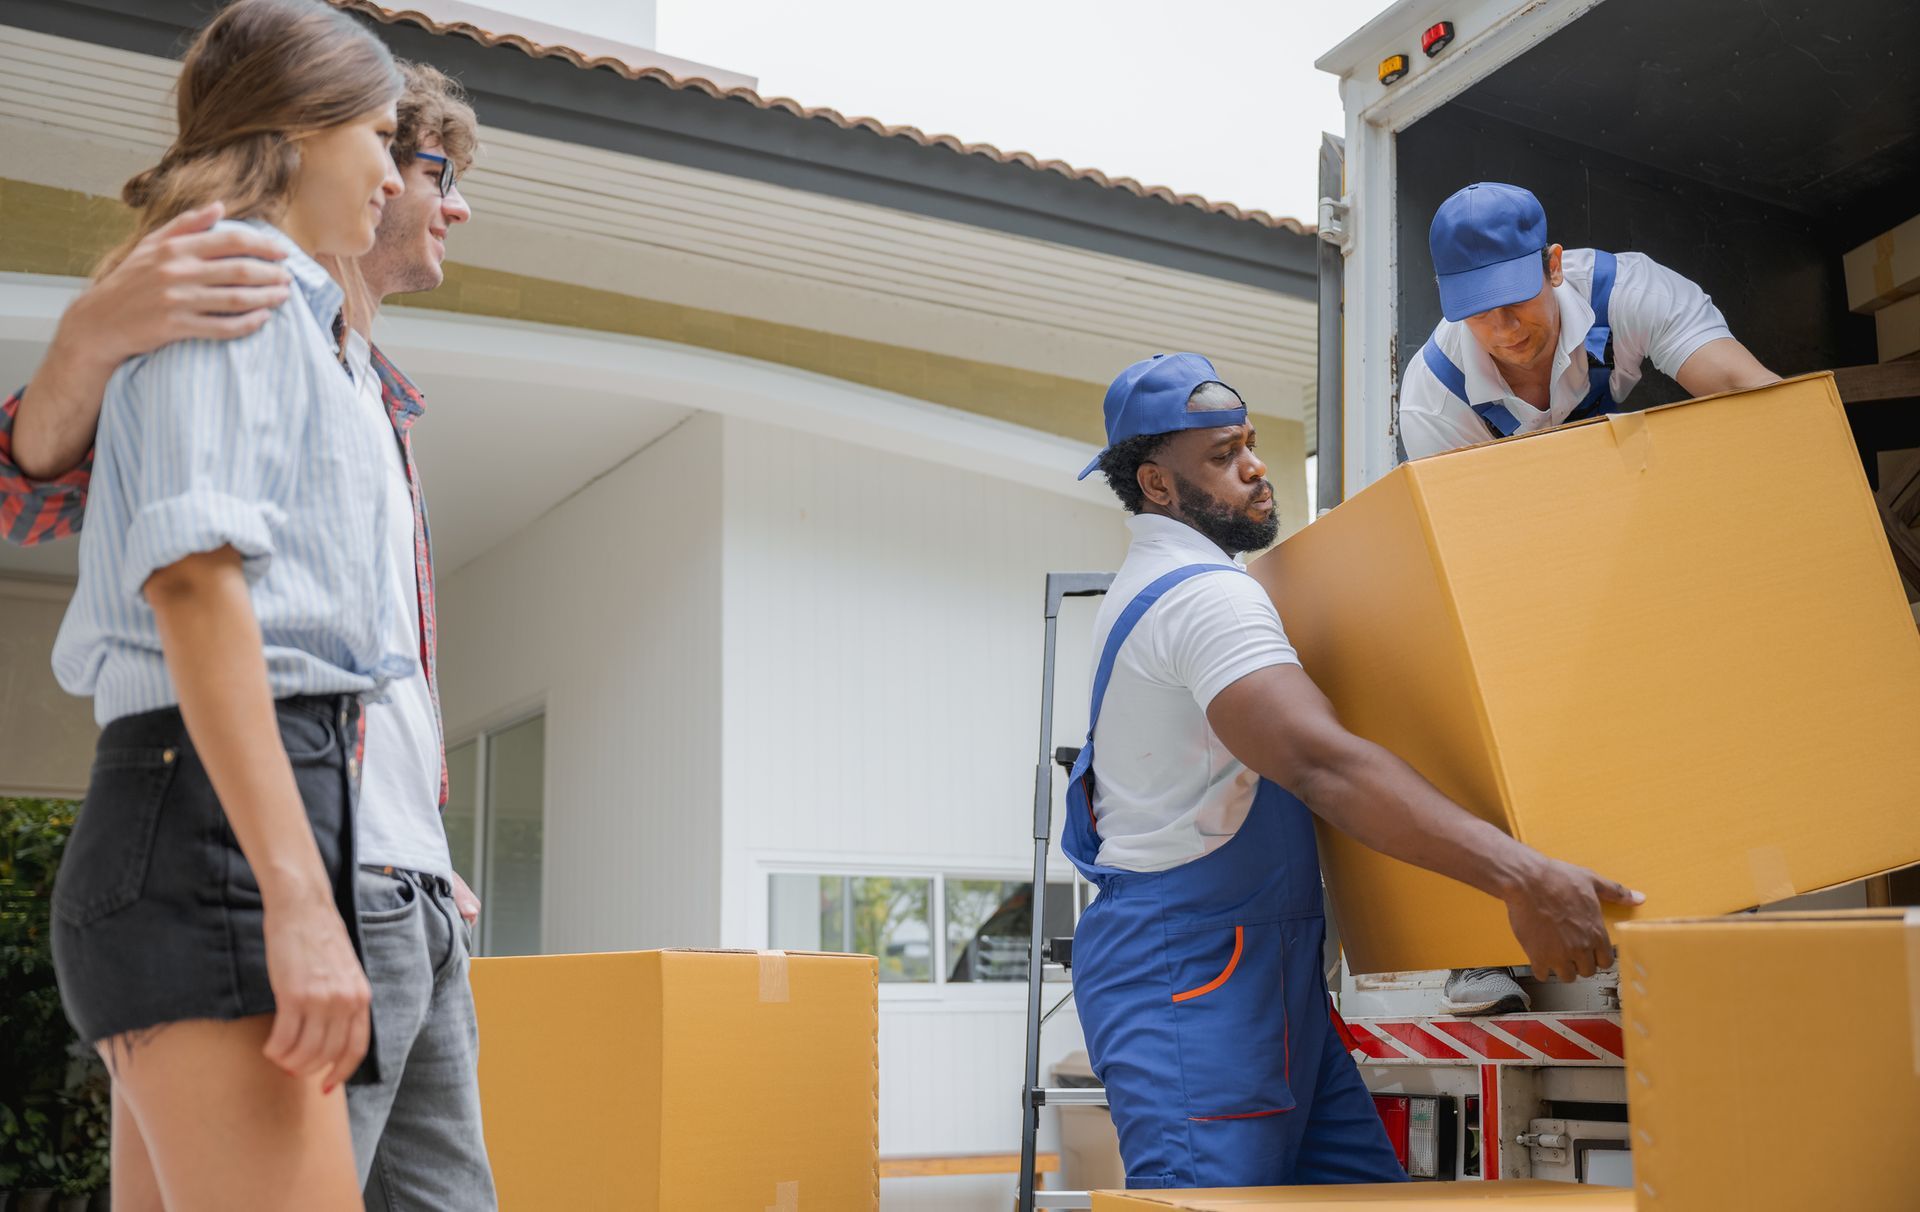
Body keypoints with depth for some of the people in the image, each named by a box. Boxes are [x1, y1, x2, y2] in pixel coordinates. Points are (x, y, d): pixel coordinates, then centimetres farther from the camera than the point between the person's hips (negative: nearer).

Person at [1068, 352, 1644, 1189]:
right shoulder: (1203, 593, -16)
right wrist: (1519, 876, -38)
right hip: (1192, 967, -11)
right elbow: (1321, 764, -31)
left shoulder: (1156, 587, 20)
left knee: (1363, 1186, 6)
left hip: (1257, 964, 11)